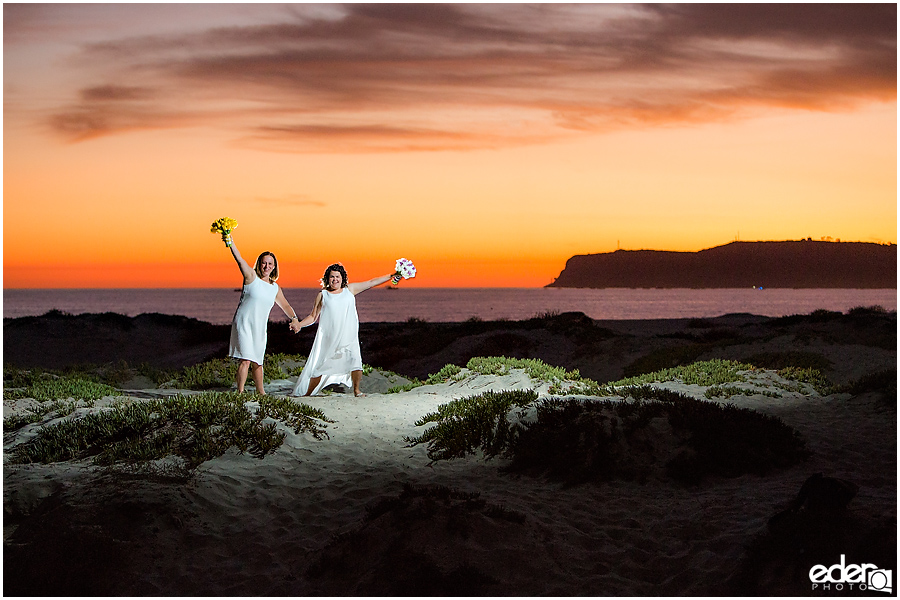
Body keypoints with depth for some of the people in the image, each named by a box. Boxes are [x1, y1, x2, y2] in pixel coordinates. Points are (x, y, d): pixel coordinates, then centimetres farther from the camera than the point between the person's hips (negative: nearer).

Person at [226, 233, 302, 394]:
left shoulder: (275, 288, 12)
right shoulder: (251, 277, -4)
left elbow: (285, 305, 26)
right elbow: (240, 260, -18)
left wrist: (294, 319, 14)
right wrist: (231, 243, -32)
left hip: (260, 327, 5)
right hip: (244, 324, -5)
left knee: (257, 362, 13)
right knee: (246, 360, -15)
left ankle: (260, 391, 28)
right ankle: (240, 392, -13)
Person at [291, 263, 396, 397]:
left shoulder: (350, 290, 11)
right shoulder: (322, 295, 8)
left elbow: (371, 282, 11)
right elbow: (313, 316, 11)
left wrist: (392, 275, 8)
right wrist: (298, 324, -4)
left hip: (348, 337, 1)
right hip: (328, 338, -1)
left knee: (355, 360, -18)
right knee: (320, 367, -1)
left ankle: (356, 390, 0)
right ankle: (306, 394, 9)